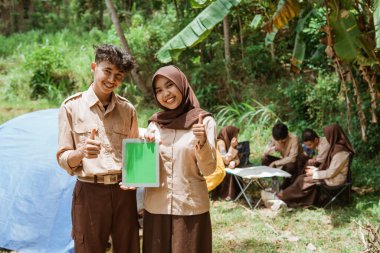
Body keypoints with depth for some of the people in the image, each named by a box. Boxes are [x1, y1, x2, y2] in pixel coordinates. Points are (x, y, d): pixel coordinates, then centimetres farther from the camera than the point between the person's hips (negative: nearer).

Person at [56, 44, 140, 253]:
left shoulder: (128, 109, 9)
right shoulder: (72, 107, -2)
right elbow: (63, 159, -2)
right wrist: (81, 153, -23)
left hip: (124, 192, 3)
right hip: (89, 193, -3)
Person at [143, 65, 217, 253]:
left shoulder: (204, 121, -4)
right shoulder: (155, 123, 6)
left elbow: (209, 169, -9)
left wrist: (202, 142, -25)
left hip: (191, 209, -3)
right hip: (156, 208, 3)